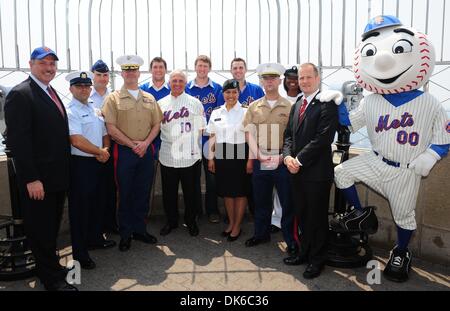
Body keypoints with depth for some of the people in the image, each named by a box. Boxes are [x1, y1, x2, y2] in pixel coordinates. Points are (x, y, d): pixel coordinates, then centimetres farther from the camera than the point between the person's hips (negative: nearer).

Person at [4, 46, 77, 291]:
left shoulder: (52, 93, 13)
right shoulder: (20, 94, -14)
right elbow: (18, 140, -19)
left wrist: (64, 171, 12)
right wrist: (31, 179, -22)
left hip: (57, 176, 9)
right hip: (38, 179, -8)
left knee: (52, 226, 19)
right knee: (40, 229, 5)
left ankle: (49, 267, 34)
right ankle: (52, 278, 18)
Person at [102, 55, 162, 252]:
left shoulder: (149, 99, 11)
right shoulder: (113, 99, 0)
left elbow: (156, 124, 9)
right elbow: (111, 128, -7)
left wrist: (145, 143, -8)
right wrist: (133, 144, -12)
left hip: (146, 151, 4)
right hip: (124, 152, -3)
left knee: (143, 193, 9)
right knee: (125, 194, 4)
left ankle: (139, 230, 24)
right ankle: (125, 234, 18)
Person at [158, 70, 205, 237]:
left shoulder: (195, 103, 2)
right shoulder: (161, 104, 8)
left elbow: (200, 128, 1)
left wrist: (195, 148, -11)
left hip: (190, 156, -2)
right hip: (168, 156, 2)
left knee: (191, 192, 9)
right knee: (169, 192, 12)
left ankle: (191, 221, 28)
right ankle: (171, 221, 30)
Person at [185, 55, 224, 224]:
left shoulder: (217, 88, 4)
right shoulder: (186, 88, 4)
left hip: (210, 138, 0)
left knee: (212, 176, 6)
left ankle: (212, 210, 20)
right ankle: (195, 209, 23)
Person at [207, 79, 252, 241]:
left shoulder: (246, 111, -3)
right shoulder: (216, 112, 9)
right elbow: (212, 137, 11)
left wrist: (250, 160, -11)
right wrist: (211, 158, 6)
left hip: (240, 155, -3)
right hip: (221, 156, 4)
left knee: (240, 192, 5)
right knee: (227, 191, 12)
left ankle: (237, 226, 19)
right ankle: (231, 223, 29)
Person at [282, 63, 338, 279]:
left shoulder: (327, 104, -10)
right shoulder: (297, 105, 15)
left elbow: (323, 138, -19)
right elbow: (289, 135, 13)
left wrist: (299, 160, -17)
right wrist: (288, 156, -5)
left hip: (317, 172, -7)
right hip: (297, 171, 7)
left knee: (317, 217, 7)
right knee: (302, 215, 17)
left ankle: (317, 259, 23)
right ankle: (305, 253, 33)